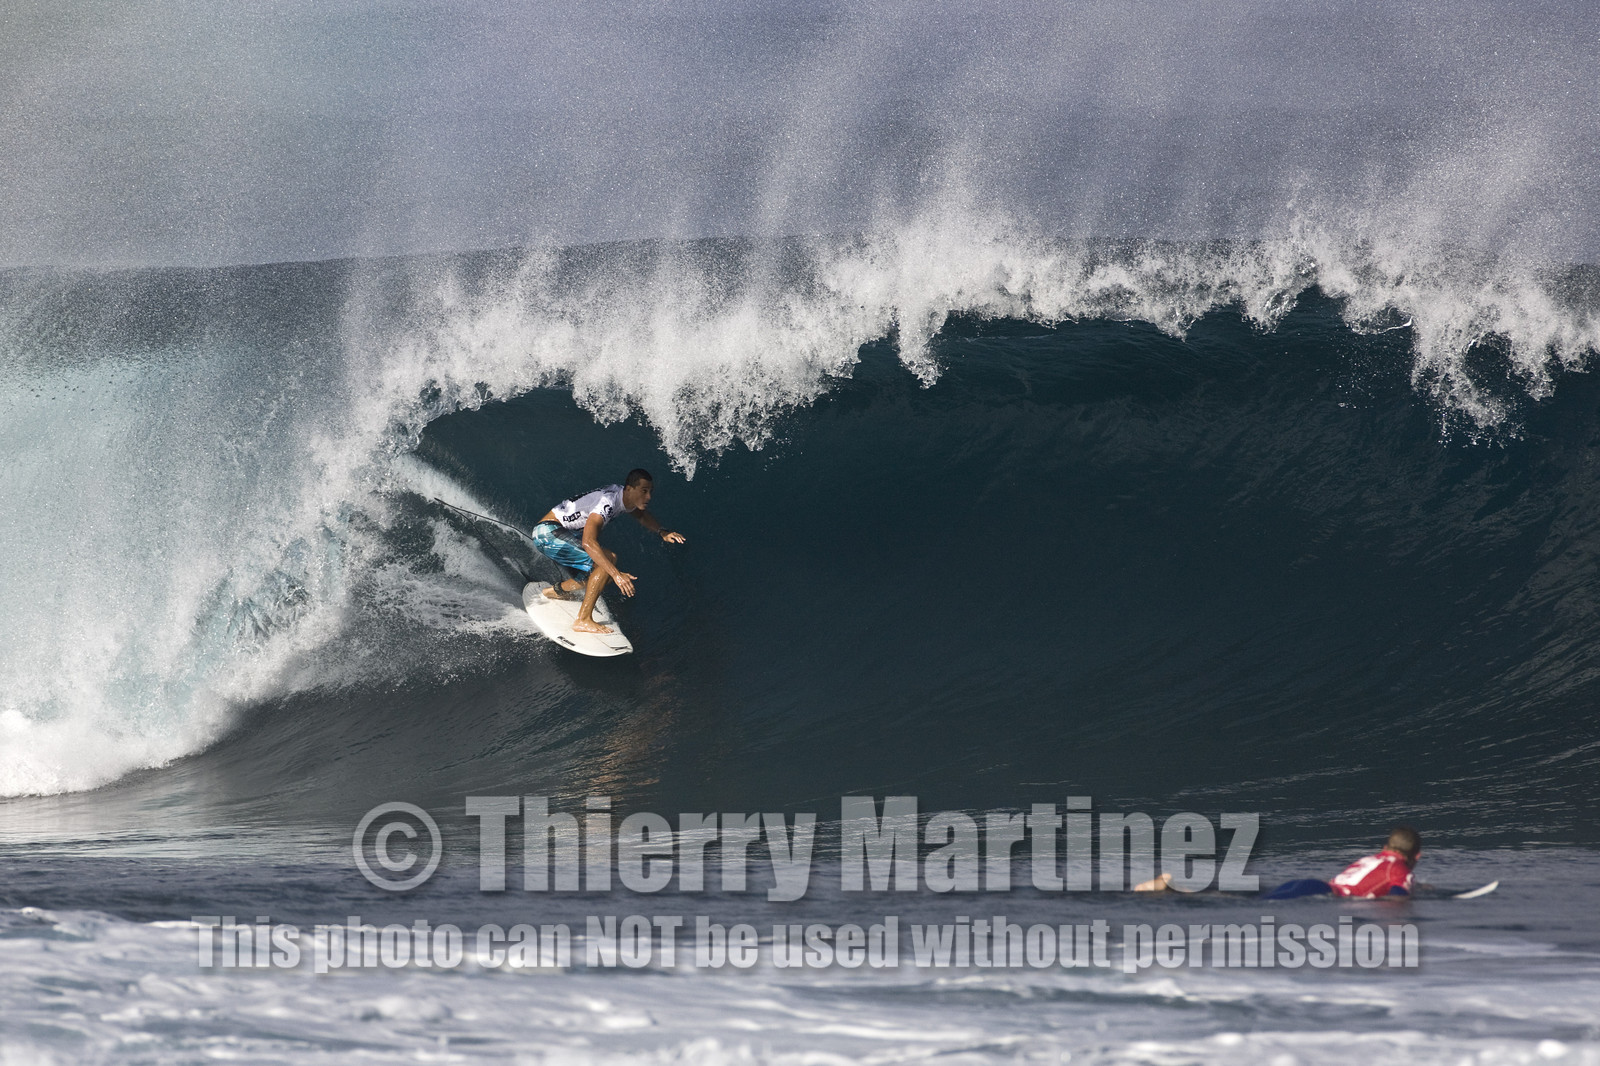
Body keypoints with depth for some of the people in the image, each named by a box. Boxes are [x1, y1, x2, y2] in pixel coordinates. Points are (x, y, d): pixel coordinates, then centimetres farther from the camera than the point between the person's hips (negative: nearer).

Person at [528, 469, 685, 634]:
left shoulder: (624, 495, 1)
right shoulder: (607, 502, -28)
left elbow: (641, 514, 25)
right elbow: (588, 542, -40)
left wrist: (662, 532, 5)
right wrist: (617, 575, -45)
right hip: (547, 532, -10)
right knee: (607, 560, -23)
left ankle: (557, 591, 25)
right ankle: (583, 620, -23)